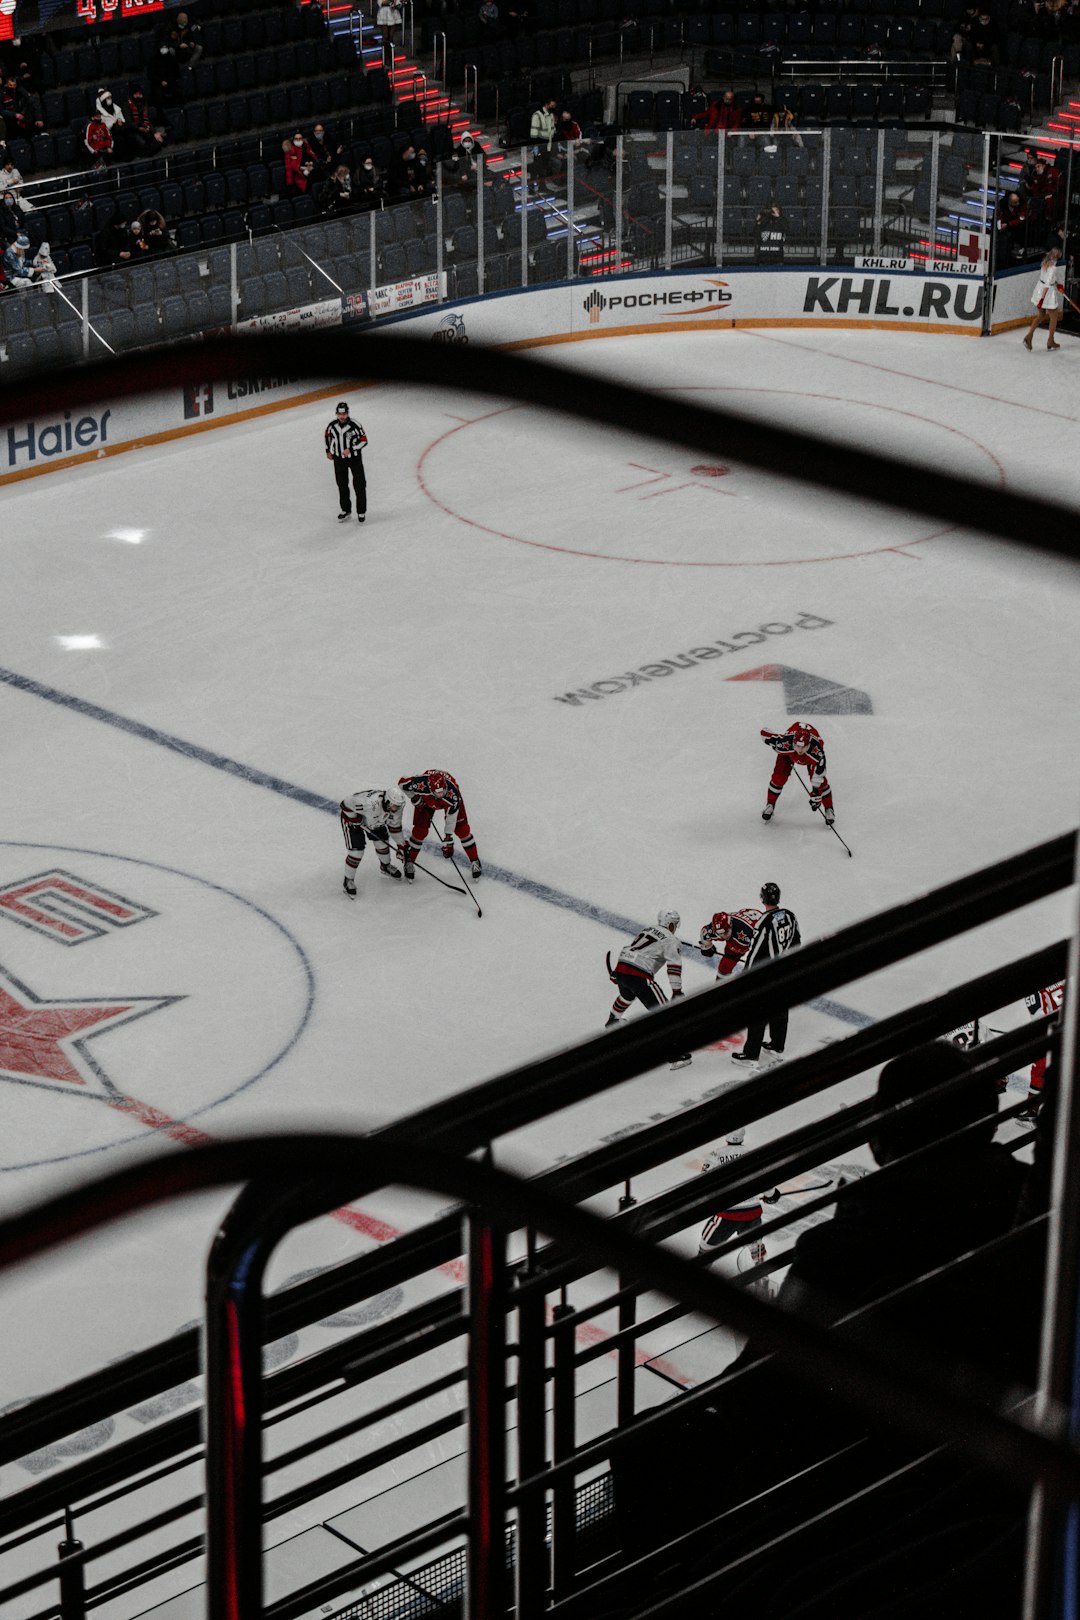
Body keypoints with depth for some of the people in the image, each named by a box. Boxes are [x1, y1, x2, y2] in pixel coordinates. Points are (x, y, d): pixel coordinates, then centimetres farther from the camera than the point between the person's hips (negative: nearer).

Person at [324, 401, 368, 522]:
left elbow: (364, 440, -16)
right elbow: (327, 435, 11)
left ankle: (361, 512, 12)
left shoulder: (355, 425, -22)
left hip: (355, 458, -4)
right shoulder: (332, 425, -10)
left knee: (359, 485, 0)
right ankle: (346, 510, 29)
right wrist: (328, 450, 10)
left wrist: (350, 449, -24)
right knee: (341, 485, 13)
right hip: (339, 459, 4)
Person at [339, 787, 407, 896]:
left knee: (382, 843, 12)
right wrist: (357, 821, -27)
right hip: (352, 817, -6)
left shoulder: (397, 805, -21)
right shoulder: (371, 803, -45)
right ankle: (348, 881, 10)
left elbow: (394, 825, -4)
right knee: (356, 851, -10)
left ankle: (386, 867, 44)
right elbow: (346, 804, -35)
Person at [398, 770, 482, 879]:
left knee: (462, 829, -5)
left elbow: (451, 816, -33)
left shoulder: (453, 793, -44)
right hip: (426, 799, 0)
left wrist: (448, 838, -32)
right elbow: (402, 782, -24)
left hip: (449, 800, 0)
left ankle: (475, 862, 12)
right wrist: (414, 798, -20)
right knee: (420, 830, -7)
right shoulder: (421, 783, -44)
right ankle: (409, 863, 14)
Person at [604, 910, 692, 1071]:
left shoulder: (645, 931, 24)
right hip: (639, 976, -8)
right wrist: (677, 991, -13)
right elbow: (674, 966, -13)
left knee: (627, 995, 42)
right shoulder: (672, 941, 0)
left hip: (621, 967, 8)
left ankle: (612, 1021, 67)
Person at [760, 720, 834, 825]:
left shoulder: (817, 752, -46)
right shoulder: (785, 743, -45)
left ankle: (829, 809, 9)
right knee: (778, 777, -9)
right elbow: (764, 733, -30)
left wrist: (816, 794, -32)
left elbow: (818, 774, -34)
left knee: (819, 779, -11)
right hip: (789, 753, 1)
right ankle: (770, 805, 13)